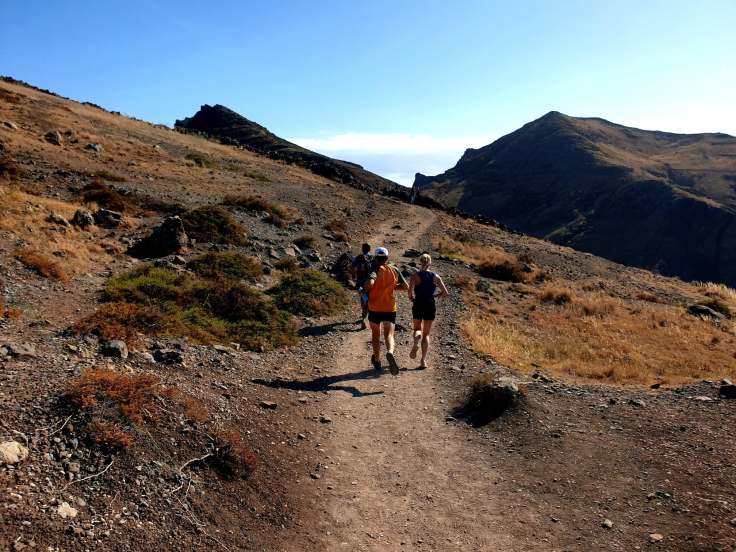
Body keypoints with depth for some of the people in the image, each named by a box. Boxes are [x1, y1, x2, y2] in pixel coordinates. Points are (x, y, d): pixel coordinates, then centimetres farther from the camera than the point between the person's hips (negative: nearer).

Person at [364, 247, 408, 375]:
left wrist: (365, 289, -9)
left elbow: (370, 283, -30)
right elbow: (405, 286, 7)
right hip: (390, 308, 2)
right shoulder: (394, 270, 2)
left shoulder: (376, 270, -10)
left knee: (375, 333, 17)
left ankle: (377, 360, 29)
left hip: (375, 308, -1)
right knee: (389, 334, -4)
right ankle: (390, 352, -35)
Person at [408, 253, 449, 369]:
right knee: (426, 334, 11)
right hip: (430, 305, 1)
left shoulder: (415, 276, -5)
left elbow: (410, 291, -20)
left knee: (417, 329, 19)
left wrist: (411, 298, 1)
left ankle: (416, 342, -17)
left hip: (418, 305, -1)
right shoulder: (435, 277, 1)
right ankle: (423, 360, 3)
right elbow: (445, 293, 1)